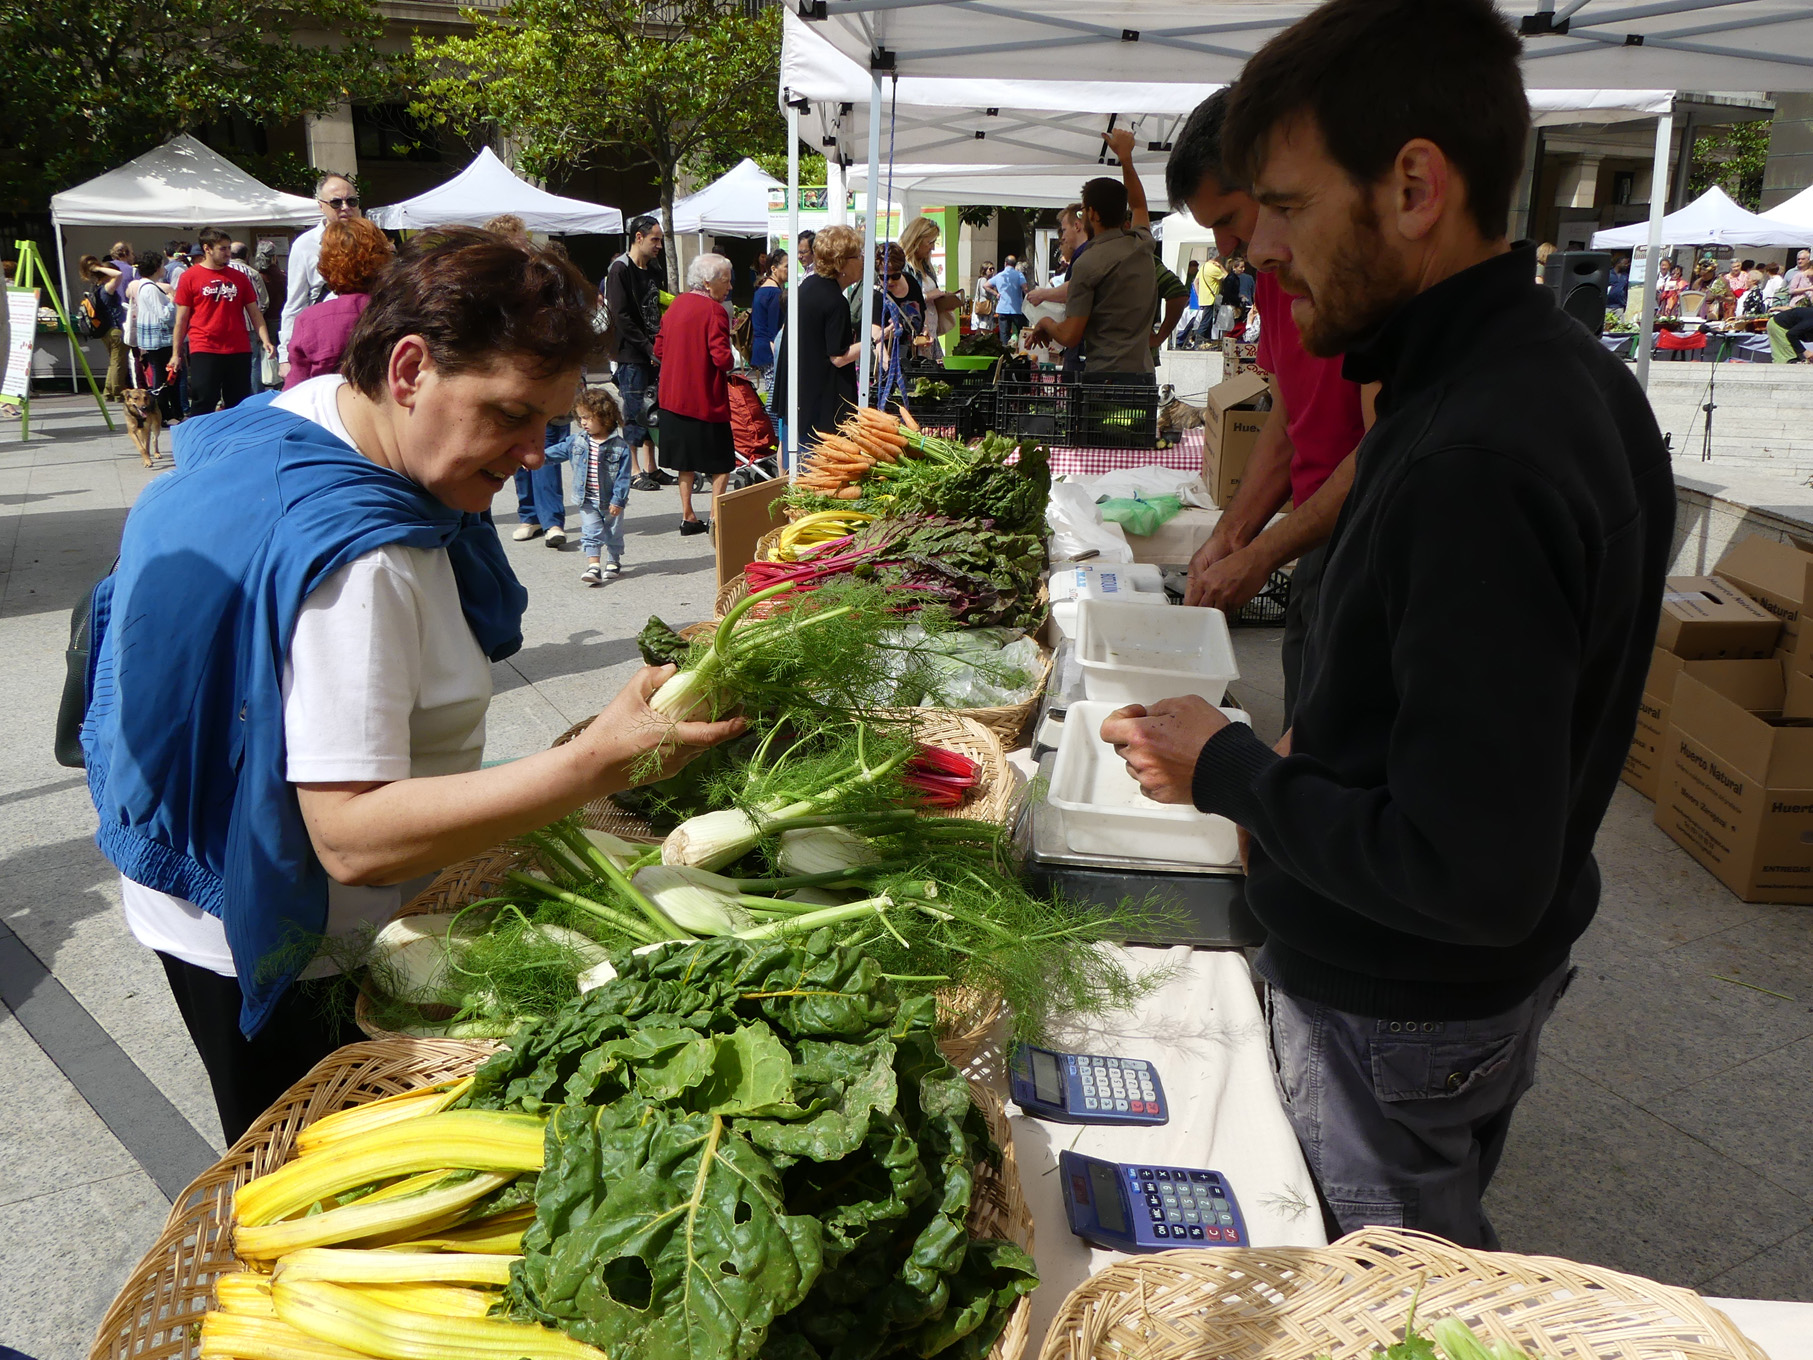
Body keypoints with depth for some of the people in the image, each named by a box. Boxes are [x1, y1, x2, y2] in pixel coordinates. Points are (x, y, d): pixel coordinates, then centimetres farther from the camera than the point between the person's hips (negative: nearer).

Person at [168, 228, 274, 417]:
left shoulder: (239, 277, 10)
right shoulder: (190, 277, 1)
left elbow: (254, 313, 12)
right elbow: (181, 319, 2)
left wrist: (265, 340, -4)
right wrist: (176, 353, 0)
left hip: (239, 351, 4)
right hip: (204, 351, -3)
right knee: (202, 407, -4)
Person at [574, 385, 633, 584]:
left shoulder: (619, 447, -14)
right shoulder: (578, 441, -1)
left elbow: (623, 476, -14)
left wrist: (618, 500, -17)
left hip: (611, 501, -2)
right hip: (588, 501, 2)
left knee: (613, 534, 13)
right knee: (591, 533, -6)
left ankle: (613, 562, 32)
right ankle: (593, 566, -10)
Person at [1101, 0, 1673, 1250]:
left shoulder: (1474, 466, -32)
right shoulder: (1572, 376, 0)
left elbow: (1471, 877, -32)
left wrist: (1224, 769, -21)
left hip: (1393, 1015, -9)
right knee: (1444, 1250, 30)